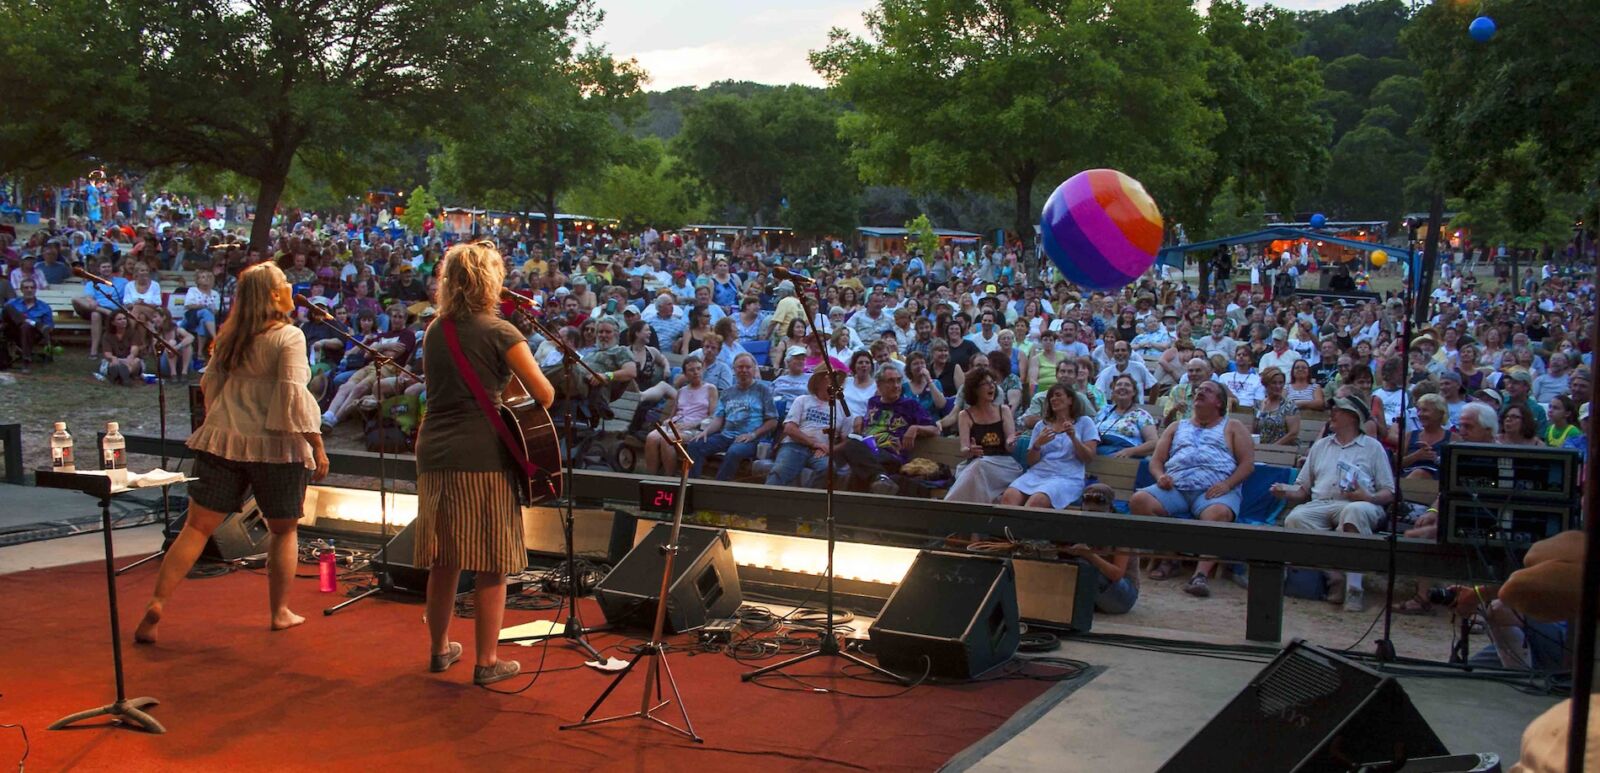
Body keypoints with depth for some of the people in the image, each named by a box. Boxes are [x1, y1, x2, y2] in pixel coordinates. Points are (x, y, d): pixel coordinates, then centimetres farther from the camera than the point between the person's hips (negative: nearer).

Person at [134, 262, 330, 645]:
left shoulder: (229, 336, 9)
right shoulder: (289, 337, -10)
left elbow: (209, 383, 17)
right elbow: (294, 395, -16)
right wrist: (317, 445, -12)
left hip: (222, 440, 5)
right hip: (274, 445, -4)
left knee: (198, 526, 6)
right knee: (283, 529, 13)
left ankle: (158, 603, -1)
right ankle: (279, 612, 19)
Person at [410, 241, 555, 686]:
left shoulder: (435, 333, 12)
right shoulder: (499, 332, -7)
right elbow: (544, 393, -12)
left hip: (434, 453, 6)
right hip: (483, 456, -6)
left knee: (443, 560, 16)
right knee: (491, 563, 3)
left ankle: (440, 649, 29)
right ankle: (487, 661, 8)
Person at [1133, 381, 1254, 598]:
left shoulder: (1232, 428, 22)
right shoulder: (1176, 427, 31)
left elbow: (1248, 463, 9)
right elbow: (1156, 461, 24)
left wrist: (1227, 484, -10)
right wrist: (1160, 476, -1)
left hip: (1214, 490, -3)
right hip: (1175, 488, 3)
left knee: (1218, 513, -39)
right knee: (1139, 500, -25)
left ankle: (1200, 574, -47)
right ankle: (1167, 558, -15)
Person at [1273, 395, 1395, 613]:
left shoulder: (1372, 447, 16)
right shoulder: (1320, 446, 28)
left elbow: (1389, 492, 9)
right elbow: (1302, 489, 22)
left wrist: (1368, 497, -12)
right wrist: (1286, 492, 1)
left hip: (1356, 504, -3)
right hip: (1320, 505, 3)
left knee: (1355, 511, -40)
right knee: (1295, 518, -30)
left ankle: (1353, 587, -39)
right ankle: (1337, 577, -28)